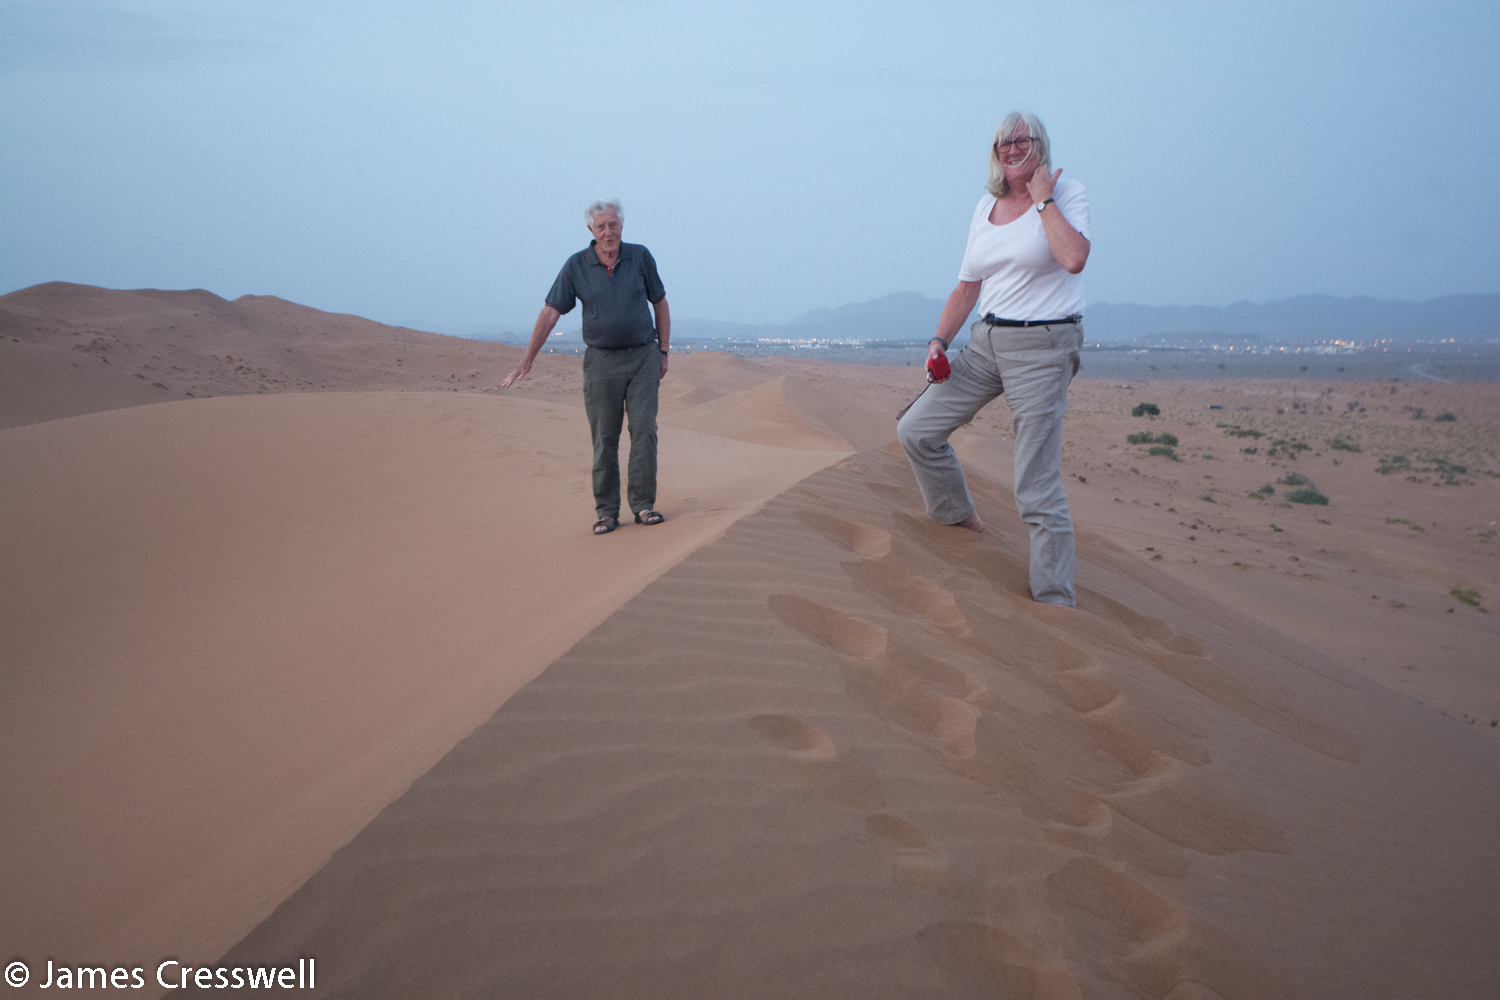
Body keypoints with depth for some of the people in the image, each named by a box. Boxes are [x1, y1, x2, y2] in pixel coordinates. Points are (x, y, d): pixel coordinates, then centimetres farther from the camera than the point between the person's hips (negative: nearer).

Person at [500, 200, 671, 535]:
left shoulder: (640, 257, -1)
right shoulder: (576, 265, -3)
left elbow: (660, 304, 9)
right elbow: (550, 312, -3)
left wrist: (663, 353, 6)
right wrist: (527, 359, -7)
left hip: (643, 358, 0)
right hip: (601, 362, 0)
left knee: (644, 430, -9)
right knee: (604, 439, 0)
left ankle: (643, 505, -1)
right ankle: (606, 512, 7)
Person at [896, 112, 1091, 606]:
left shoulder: (1067, 194, -4)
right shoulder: (986, 207, 13)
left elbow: (1074, 258, -24)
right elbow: (967, 287, 17)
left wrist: (1043, 198, -14)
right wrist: (939, 341, 5)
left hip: (1043, 347, -7)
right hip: (986, 341, 7)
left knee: (1037, 490, -9)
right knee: (916, 430, 6)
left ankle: (1056, 602, 1)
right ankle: (959, 516, 32)